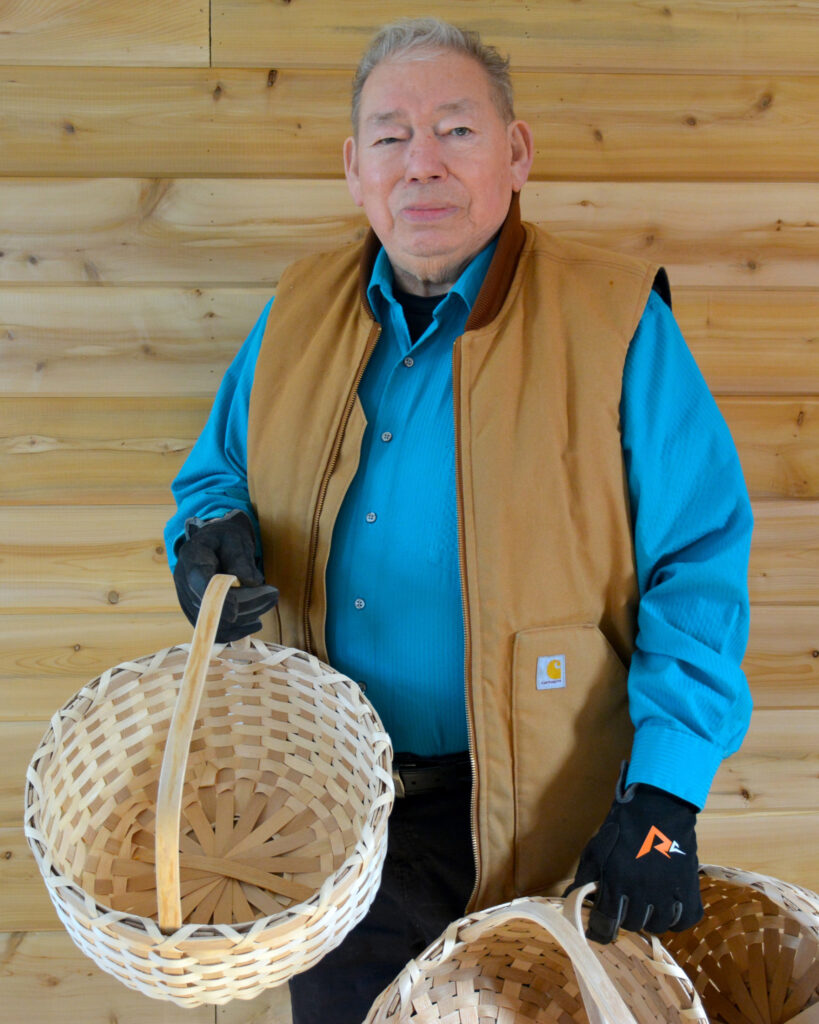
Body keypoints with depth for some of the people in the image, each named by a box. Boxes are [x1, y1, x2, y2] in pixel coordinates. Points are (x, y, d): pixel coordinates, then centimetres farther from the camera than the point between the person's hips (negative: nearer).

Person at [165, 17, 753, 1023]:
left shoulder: (615, 326, -12)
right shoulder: (301, 313, 2)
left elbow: (701, 558, -11)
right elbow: (217, 470, 14)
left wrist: (663, 796, -17)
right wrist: (214, 537, -11)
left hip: (518, 808, -4)